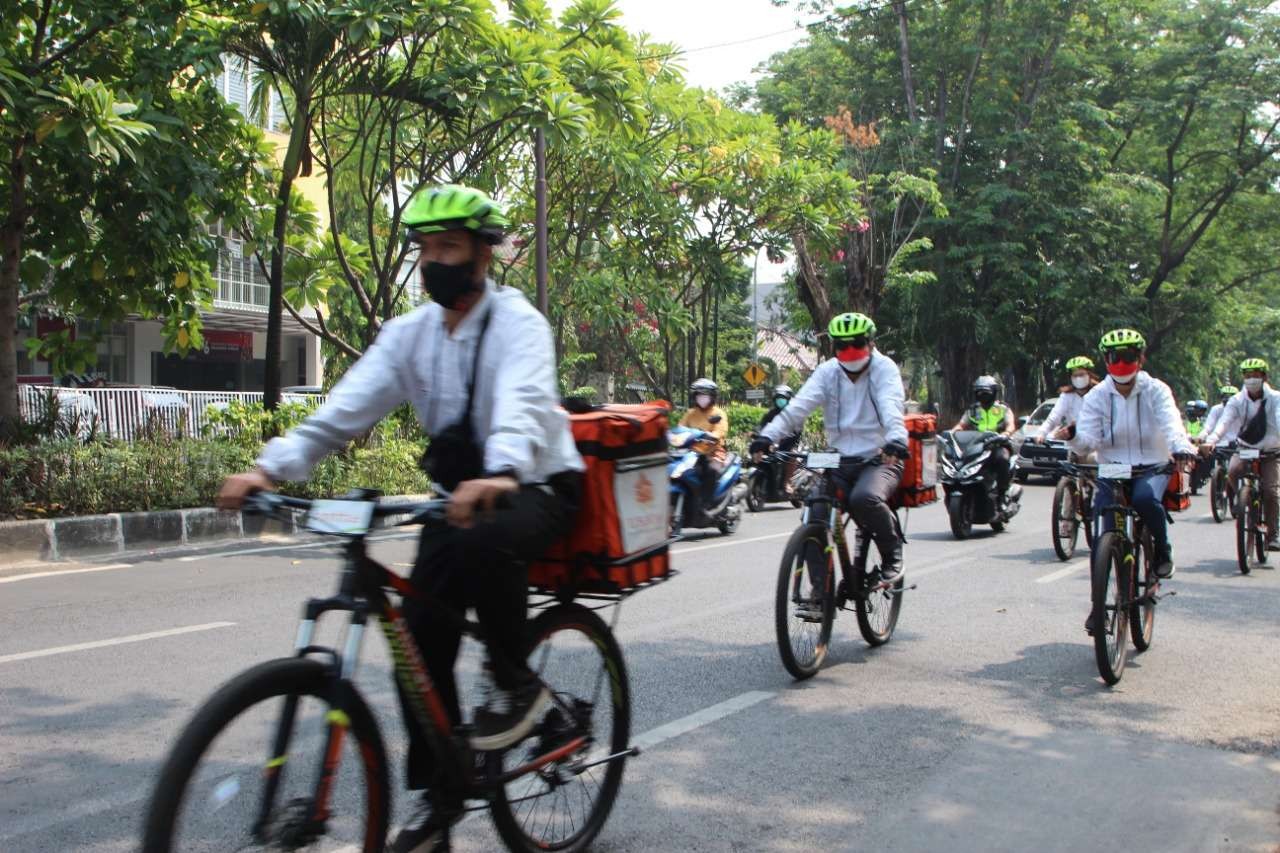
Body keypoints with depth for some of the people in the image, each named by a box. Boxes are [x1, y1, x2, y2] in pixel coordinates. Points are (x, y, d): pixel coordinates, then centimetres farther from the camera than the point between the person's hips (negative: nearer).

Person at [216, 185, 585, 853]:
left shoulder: (517, 322, -15)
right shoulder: (409, 333, 3)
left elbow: (523, 402, -36)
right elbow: (346, 407, -9)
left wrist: (502, 472, -57)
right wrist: (272, 466, -26)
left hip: (537, 489, -5)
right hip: (460, 491, 6)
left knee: (485, 541, -39)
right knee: (420, 637, -6)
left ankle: (516, 685, -14)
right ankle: (435, 797, 12)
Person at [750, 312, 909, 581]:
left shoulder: (884, 368, -3)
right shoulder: (828, 371, 5)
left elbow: (892, 407, -23)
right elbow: (798, 406, -10)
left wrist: (896, 439, -44)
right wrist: (767, 436, -26)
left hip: (879, 460, -4)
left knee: (864, 498, -33)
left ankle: (892, 555, -6)